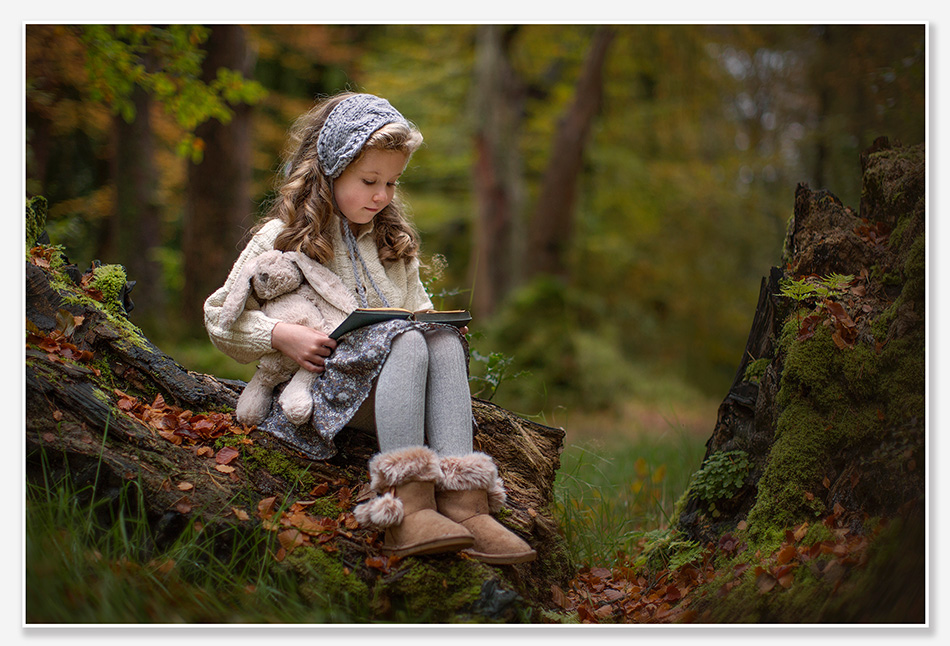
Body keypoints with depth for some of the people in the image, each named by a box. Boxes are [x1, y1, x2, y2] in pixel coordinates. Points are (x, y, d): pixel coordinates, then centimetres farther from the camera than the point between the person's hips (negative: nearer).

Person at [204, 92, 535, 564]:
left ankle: (462, 499, -44)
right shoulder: (283, 236, 7)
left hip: (394, 382, 5)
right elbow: (220, 316, 6)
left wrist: (439, 329, 4)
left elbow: (417, 307, 28)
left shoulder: (393, 239, 23)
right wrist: (280, 335, -12)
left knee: (444, 339, -28)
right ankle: (406, 507, -49)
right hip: (322, 385, -5)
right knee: (405, 342, -34)